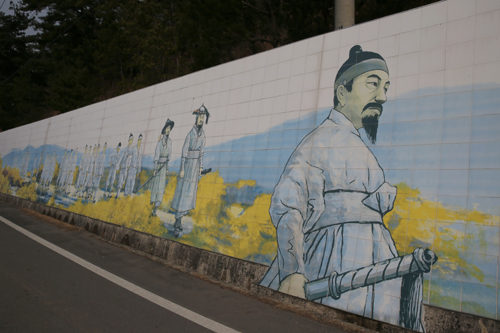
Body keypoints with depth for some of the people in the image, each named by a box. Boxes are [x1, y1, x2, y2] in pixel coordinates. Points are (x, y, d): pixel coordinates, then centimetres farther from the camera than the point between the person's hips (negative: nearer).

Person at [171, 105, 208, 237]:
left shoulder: (202, 133, 9)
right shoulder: (190, 133, -12)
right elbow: (184, 151, -12)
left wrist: (201, 166, 12)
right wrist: (182, 169, -14)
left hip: (196, 164, 7)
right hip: (188, 164, -7)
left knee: (190, 192, 11)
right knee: (183, 192, -6)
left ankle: (178, 220, 25)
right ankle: (177, 223, -2)